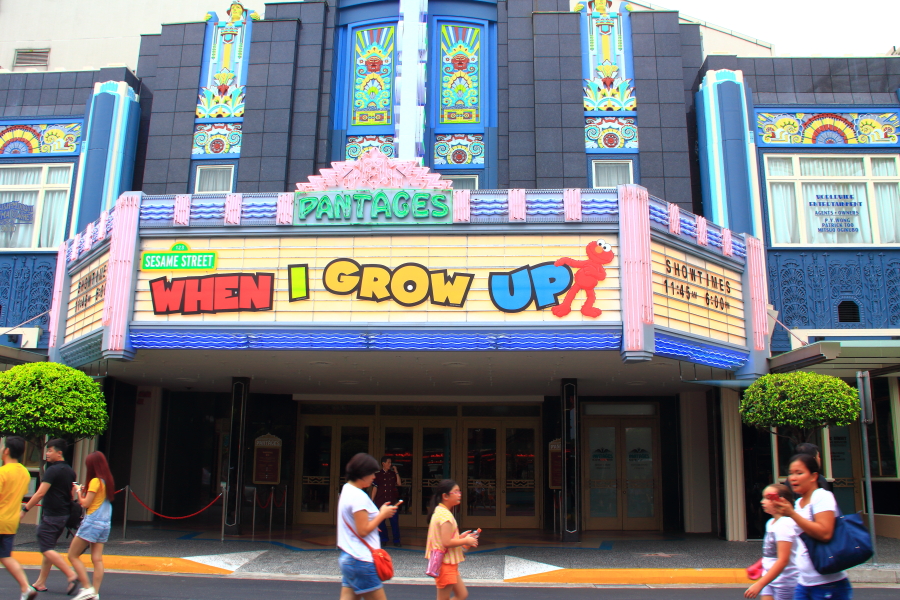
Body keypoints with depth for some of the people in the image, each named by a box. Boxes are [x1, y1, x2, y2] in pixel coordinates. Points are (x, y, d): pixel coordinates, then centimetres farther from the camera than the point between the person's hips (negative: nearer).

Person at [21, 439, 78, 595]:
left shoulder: (52, 470, -15)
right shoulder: (70, 471, 13)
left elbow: (40, 493, -19)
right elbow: (71, 495, 18)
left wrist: (25, 508, -13)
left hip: (51, 515, -9)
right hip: (64, 515, 9)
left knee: (47, 549, -8)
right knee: (49, 548, 15)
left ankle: (71, 575, -18)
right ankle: (41, 583, 20)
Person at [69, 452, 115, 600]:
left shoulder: (95, 481, -13)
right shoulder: (107, 481, 12)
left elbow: (85, 503, -13)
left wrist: (79, 492, 1)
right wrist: (84, 492, 9)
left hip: (92, 522, -8)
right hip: (104, 524, 8)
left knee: (73, 555, 1)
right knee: (97, 559, 5)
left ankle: (87, 588, -4)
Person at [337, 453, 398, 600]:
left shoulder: (346, 490, 12)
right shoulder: (358, 496, -17)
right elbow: (363, 530, -19)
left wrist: (379, 513, 13)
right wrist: (382, 514, -9)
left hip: (347, 557, 9)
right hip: (361, 561, -9)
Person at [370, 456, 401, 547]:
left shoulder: (392, 473, 10)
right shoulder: (378, 474, 2)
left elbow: (399, 483, -1)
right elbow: (375, 488, 2)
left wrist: (396, 472, -2)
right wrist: (372, 500, -2)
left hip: (392, 501, 1)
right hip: (380, 501, -1)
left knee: (395, 521, -1)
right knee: (381, 521, 4)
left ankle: (396, 541, 7)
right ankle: (384, 540, 17)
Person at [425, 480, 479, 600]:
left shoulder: (439, 512, 11)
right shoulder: (446, 515, -20)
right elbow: (446, 542, -26)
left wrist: (460, 537, 8)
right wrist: (465, 541, -14)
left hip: (449, 564, 10)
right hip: (445, 564, -10)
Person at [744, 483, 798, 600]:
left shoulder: (784, 524, -19)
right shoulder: (771, 523, 8)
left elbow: (783, 560, -25)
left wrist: (760, 584, -28)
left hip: (785, 582, -8)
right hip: (770, 580, 8)